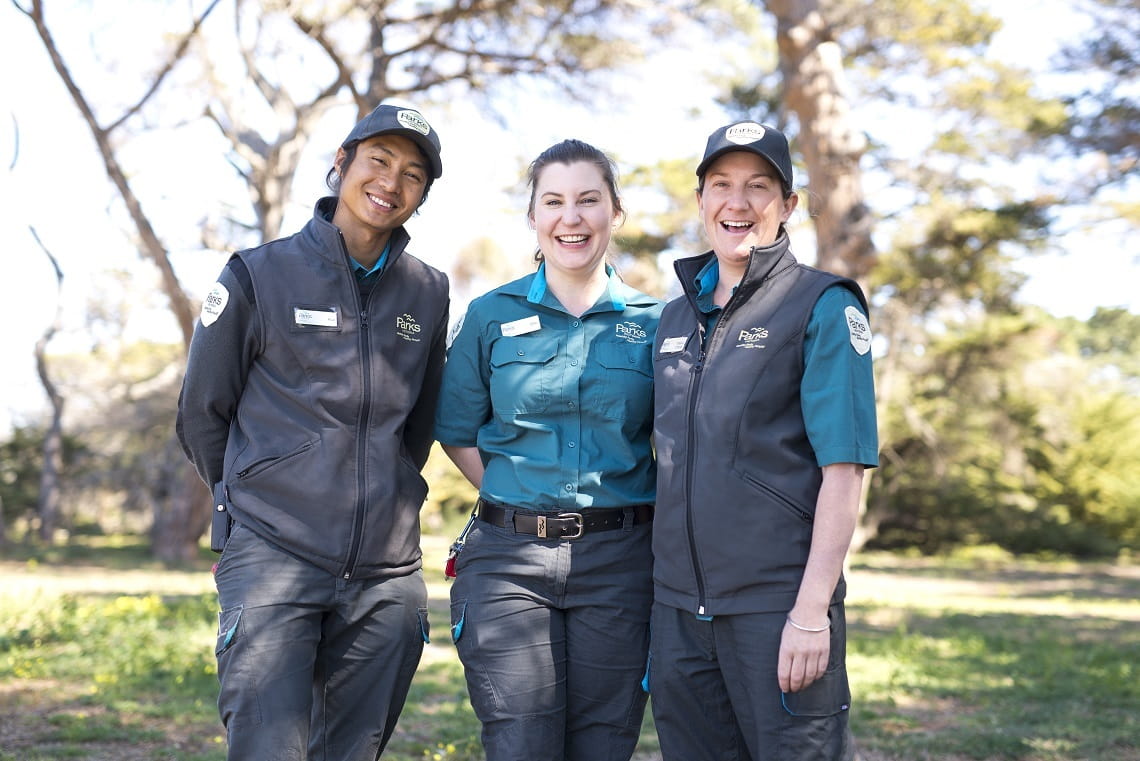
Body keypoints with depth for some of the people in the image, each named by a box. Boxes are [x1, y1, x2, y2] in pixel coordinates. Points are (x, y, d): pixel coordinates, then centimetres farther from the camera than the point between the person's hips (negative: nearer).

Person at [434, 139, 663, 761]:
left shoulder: (652, 321, 5)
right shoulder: (493, 315, 5)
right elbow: (457, 432, 9)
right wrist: (519, 503, 0)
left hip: (618, 562, 1)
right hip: (509, 557, -1)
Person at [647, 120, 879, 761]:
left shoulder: (823, 307, -5)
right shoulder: (677, 316, 13)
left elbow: (844, 469, -11)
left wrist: (811, 612, -18)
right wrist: (661, 596, 12)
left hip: (778, 605, -5)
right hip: (678, 607, 6)